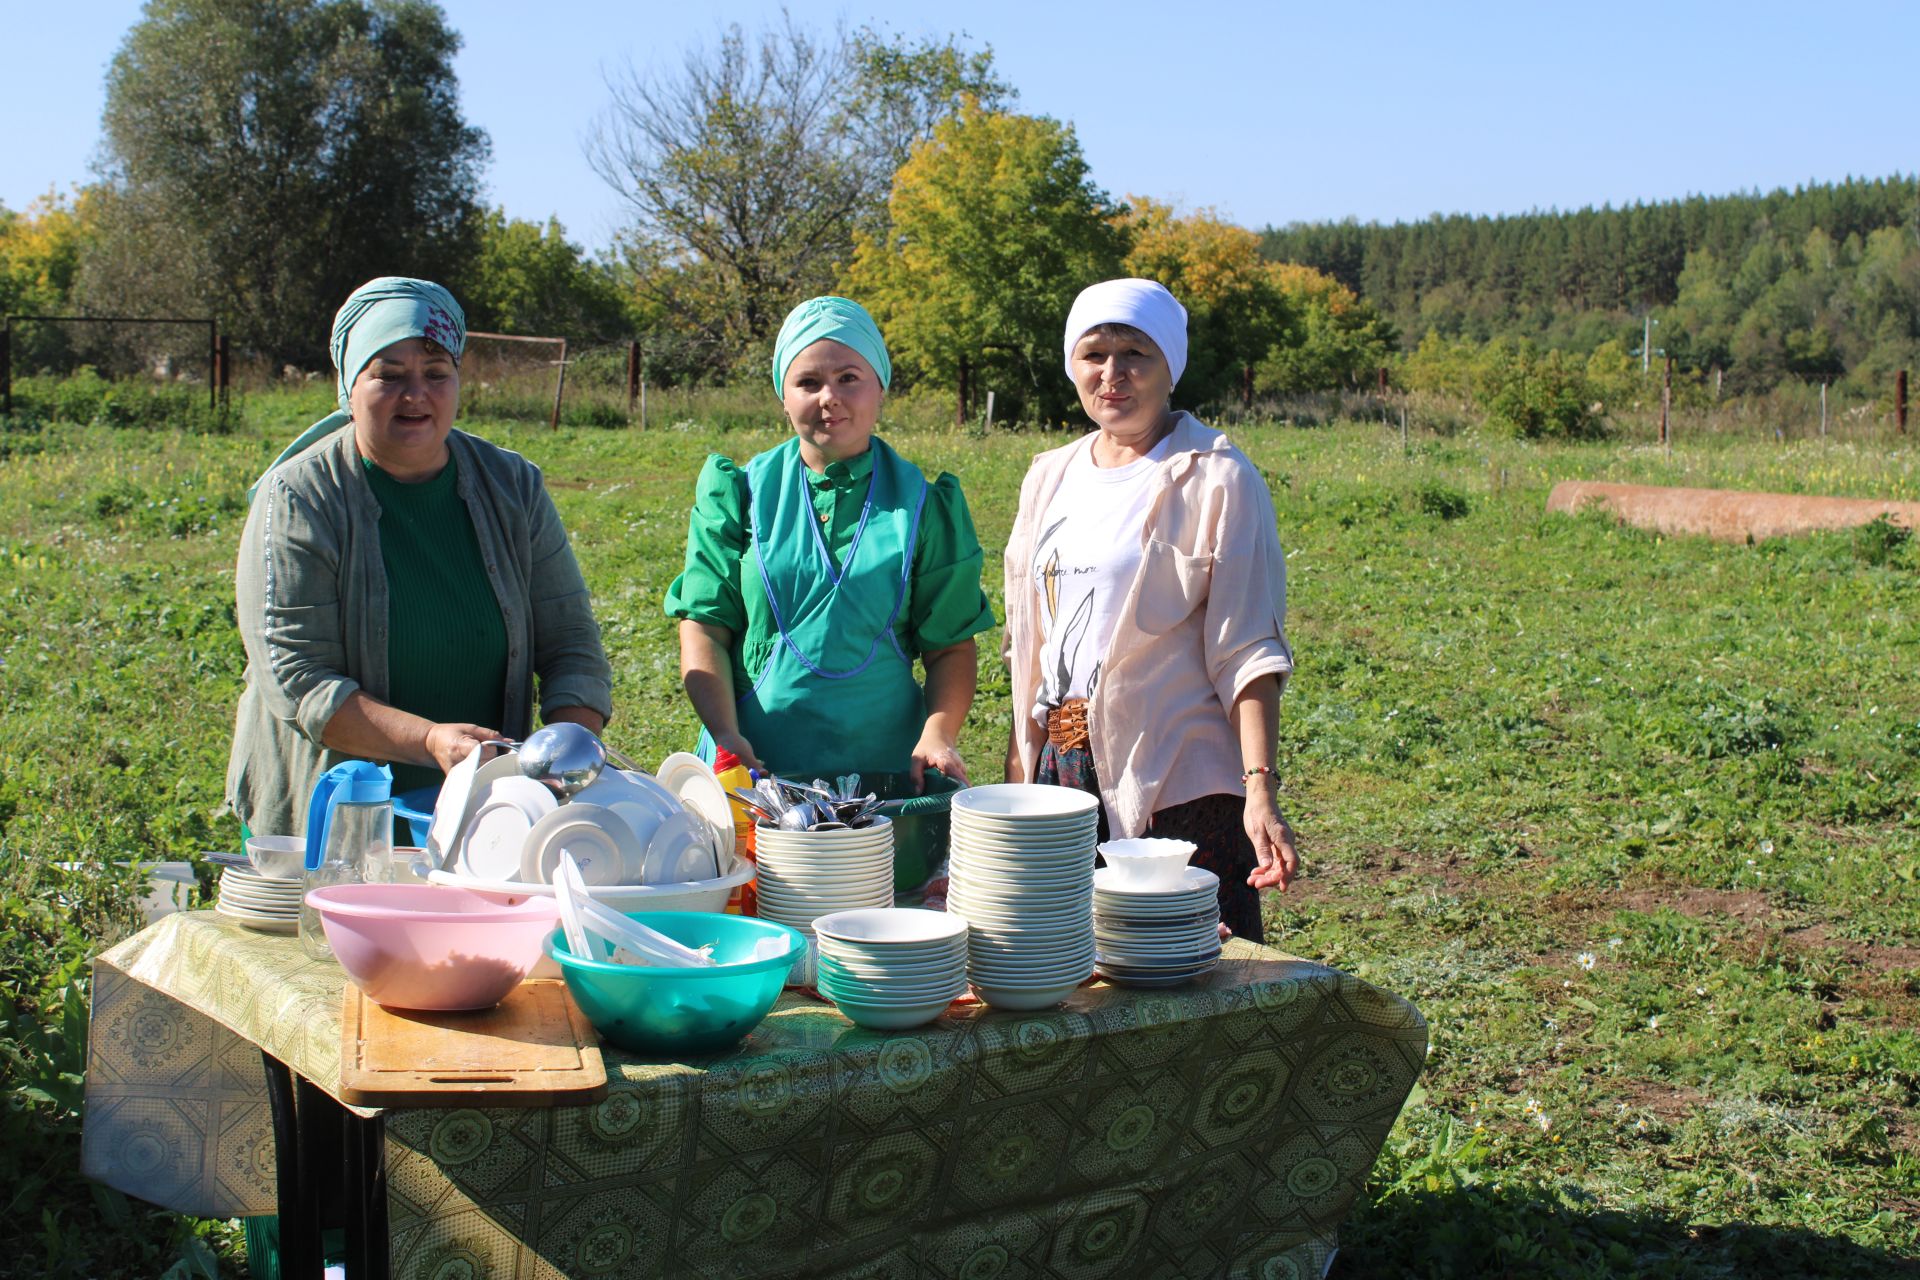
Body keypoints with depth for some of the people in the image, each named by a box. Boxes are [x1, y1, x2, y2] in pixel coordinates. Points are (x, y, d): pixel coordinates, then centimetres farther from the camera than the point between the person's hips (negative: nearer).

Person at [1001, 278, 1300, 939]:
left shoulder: (1216, 479, -5)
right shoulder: (1050, 477, 13)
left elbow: (1248, 652, -10)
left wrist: (1260, 790, -20)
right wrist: (1015, 781, 13)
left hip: (1178, 783, -5)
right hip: (1061, 773, 5)